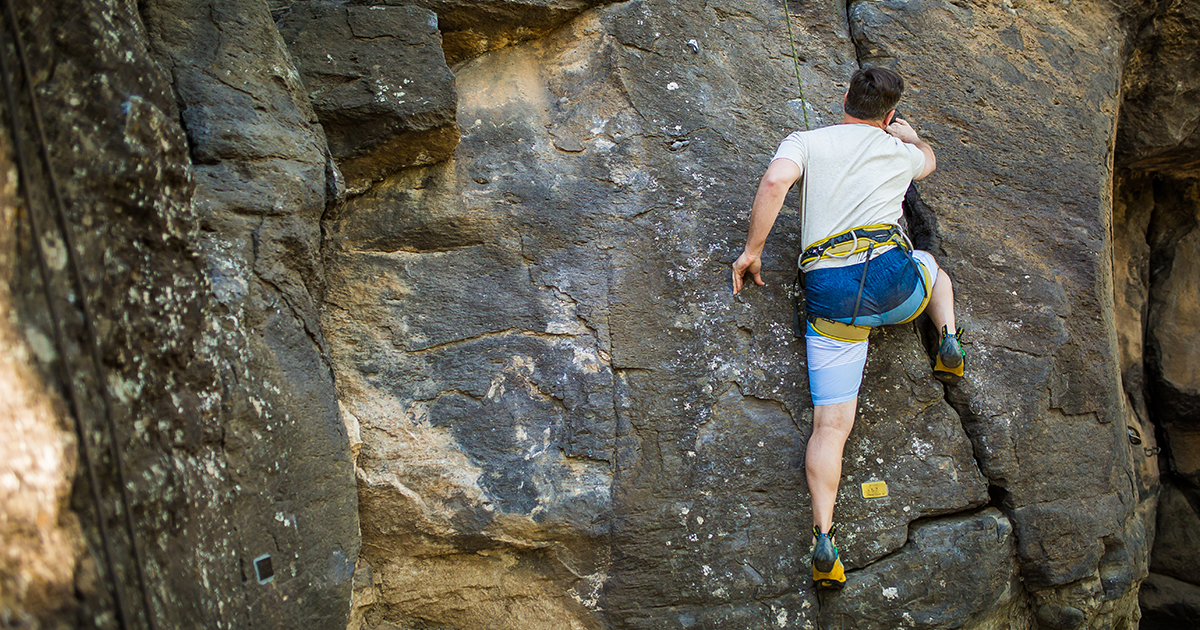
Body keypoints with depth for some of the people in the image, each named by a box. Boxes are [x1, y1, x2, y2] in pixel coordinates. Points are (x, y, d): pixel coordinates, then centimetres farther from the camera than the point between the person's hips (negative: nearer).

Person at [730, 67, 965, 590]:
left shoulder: (805, 141, 13)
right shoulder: (897, 151, 20)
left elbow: (776, 180, -9)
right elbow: (928, 159, 46)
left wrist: (751, 251, 0)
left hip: (829, 295, -1)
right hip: (890, 277, 1)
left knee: (831, 426, -1)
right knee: (930, 265, 39)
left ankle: (823, 539, -15)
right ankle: (948, 341, 17)